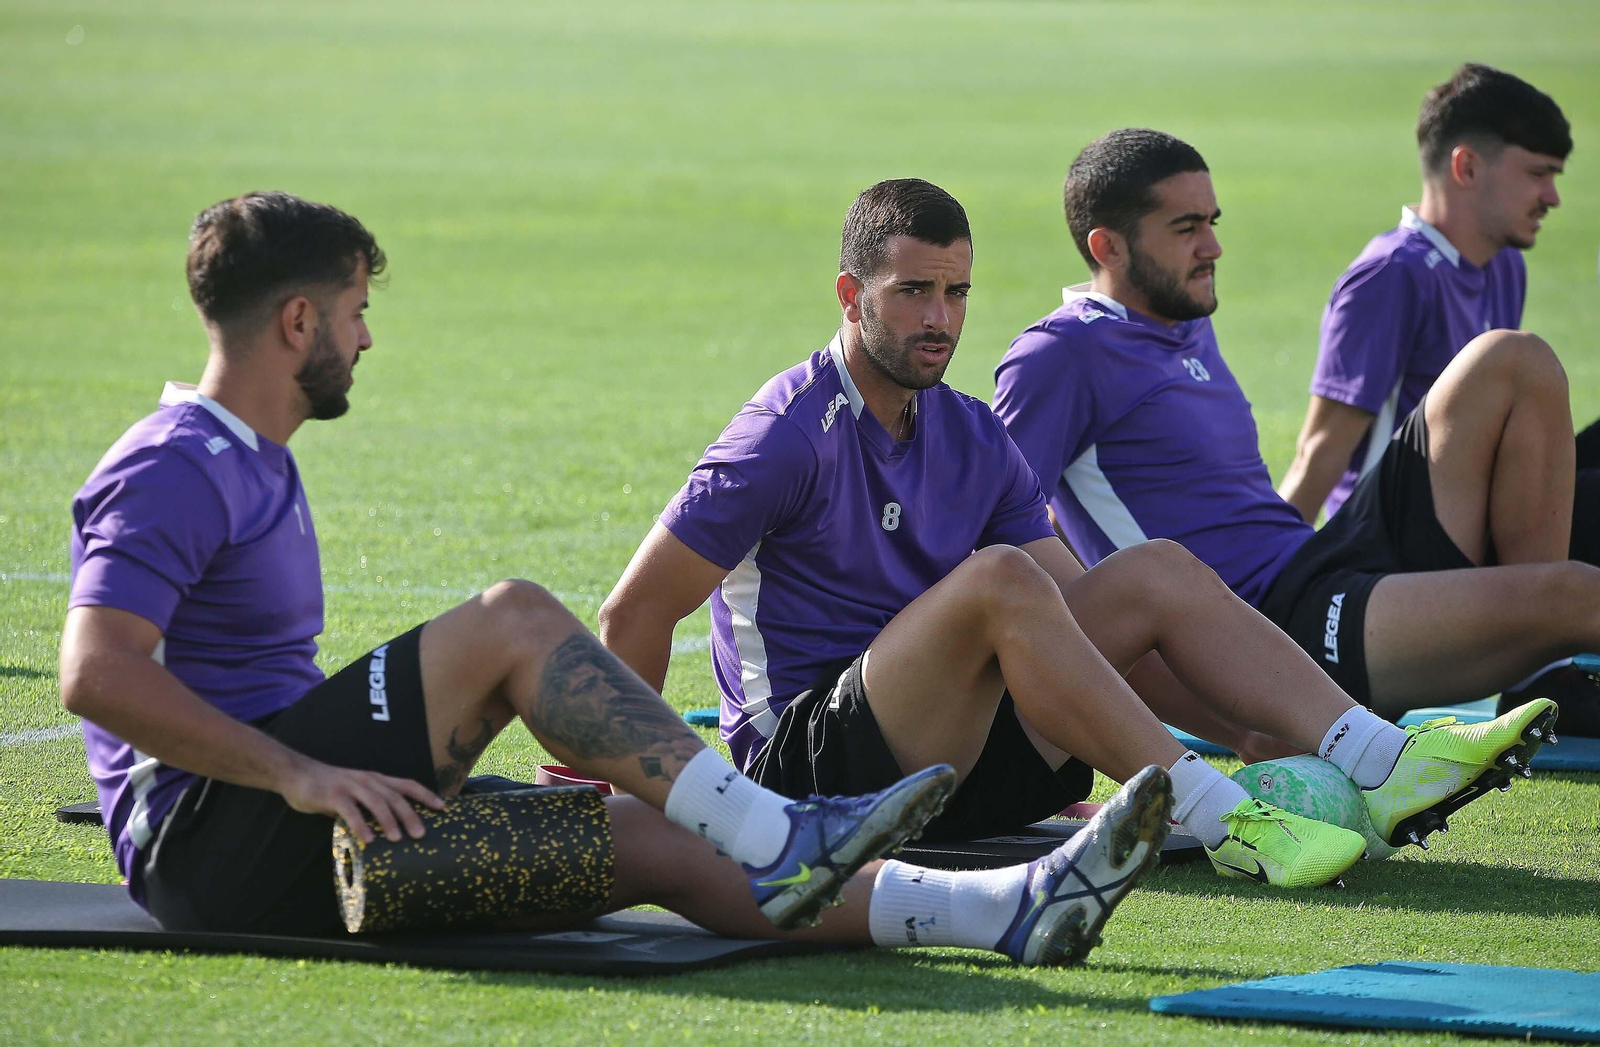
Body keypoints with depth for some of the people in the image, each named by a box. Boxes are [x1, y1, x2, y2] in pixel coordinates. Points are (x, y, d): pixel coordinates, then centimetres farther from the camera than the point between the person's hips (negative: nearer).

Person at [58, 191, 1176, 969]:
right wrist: (297, 773, -28)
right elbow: (98, 673, -22)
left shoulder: (257, 464, 24)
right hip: (204, 843, -9)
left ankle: (1012, 910, -17)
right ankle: (771, 838, -22)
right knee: (512, 619, -23)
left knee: (654, 845, -6)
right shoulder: (172, 469, -10)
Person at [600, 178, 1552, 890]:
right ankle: (1218, 823, -36)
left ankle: (1380, 761, -18)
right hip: (806, 757, -8)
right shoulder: (788, 437, -9)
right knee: (996, 578, -31)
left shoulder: (974, 439, 13)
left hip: (952, 752, 8)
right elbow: (635, 616, -9)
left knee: (1158, 573, -2)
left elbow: (1082, 621, 16)